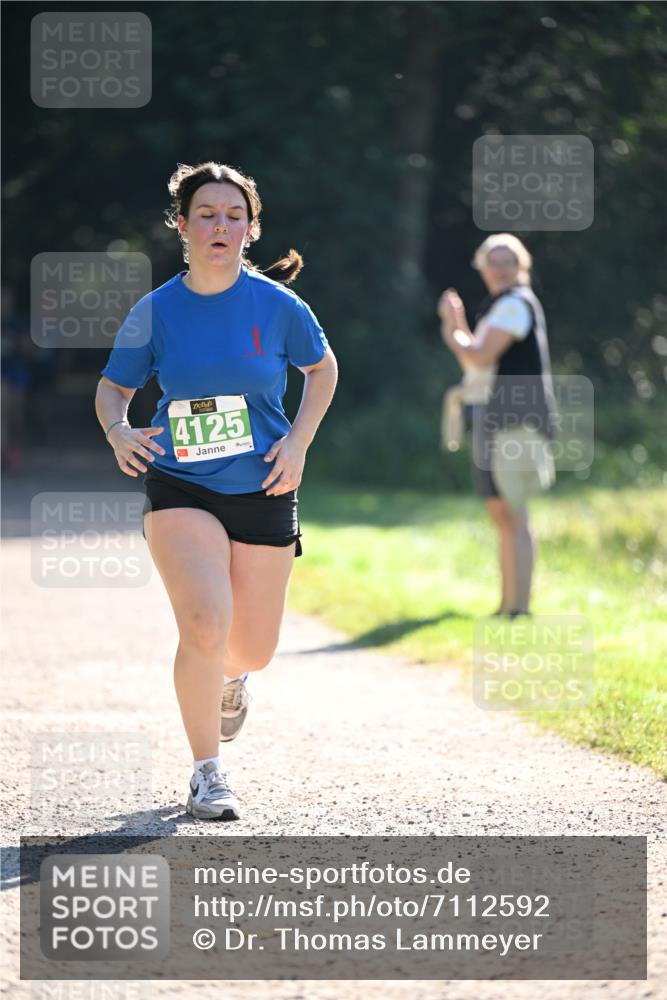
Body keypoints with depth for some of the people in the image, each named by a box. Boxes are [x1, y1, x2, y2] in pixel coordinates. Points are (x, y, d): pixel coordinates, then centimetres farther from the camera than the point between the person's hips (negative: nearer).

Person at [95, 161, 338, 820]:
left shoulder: (276, 305, -5)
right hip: (179, 490, -1)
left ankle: (228, 678, 49)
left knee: (254, 649, 8)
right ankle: (206, 775, -4)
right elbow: (112, 387, 8)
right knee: (205, 624, -21)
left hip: (262, 493, 1)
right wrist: (118, 432, -13)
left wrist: (299, 442, -1)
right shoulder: (155, 312, -4)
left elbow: (323, 369, 11)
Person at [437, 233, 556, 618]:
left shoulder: (515, 304, -11)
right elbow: (479, 360, 22)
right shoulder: (501, 305, 20)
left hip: (510, 421, -11)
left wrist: (452, 332, 0)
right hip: (495, 421, 11)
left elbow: (480, 357, -17)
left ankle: (519, 609, -17)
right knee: (503, 516, 14)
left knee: (513, 515, -14)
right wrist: (458, 324, 11)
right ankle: (508, 606, 20)